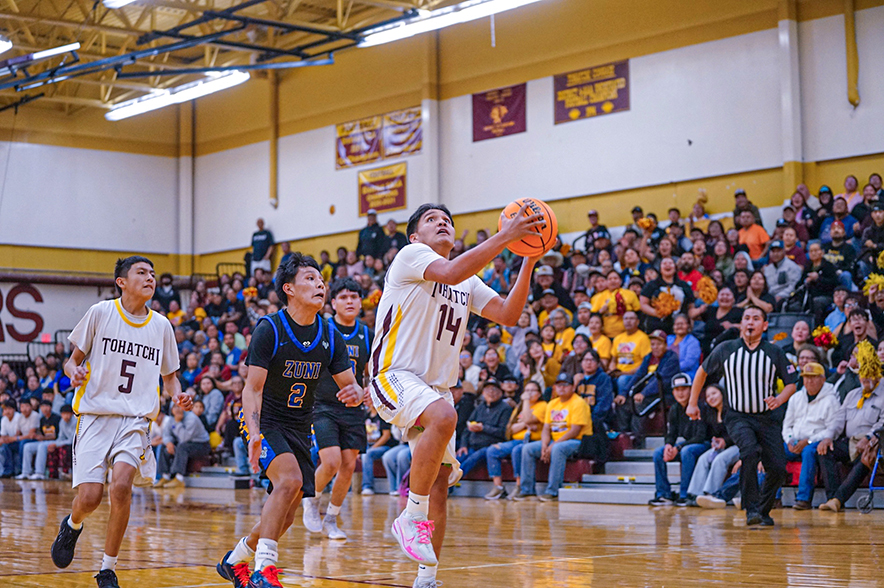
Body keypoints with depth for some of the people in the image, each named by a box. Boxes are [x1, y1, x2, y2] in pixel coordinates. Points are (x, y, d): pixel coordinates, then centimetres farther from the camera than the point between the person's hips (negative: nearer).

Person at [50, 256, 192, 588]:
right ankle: (72, 526, 29)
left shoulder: (161, 325, 10)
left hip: (136, 420, 1)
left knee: (121, 486, -22)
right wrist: (74, 372, -14)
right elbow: (73, 359, 9)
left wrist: (178, 395, 0)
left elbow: (169, 375, 21)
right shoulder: (100, 313, 2)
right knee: (89, 498, -11)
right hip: (96, 414, -1)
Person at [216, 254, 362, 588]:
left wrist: (355, 394, -21)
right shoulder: (269, 329, -14)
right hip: (265, 422, -6)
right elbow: (253, 388, -16)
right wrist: (254, 433, -32)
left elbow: (350, 386, 4)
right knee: (290, 479, -30)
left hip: (300, 429, 6)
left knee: (284, 517, 7)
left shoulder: (330, 337, 0)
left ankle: (235, 560, 31)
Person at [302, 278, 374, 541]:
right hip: (322, 407, -4)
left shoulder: (367, 336, 6)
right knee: (332, 462, -17)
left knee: (349, 466, 0)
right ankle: (311, 500, 13)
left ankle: (331, 520, 17)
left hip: (353, 410, 4)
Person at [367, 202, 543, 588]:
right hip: (395, 376, -8)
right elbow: (449, 273, -25)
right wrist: (504, 237, -26)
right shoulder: (410, 255, -4)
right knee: (443, 416, -37)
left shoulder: (469, 282, 18)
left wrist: (529, 261, -4)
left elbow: (508, 314, 5)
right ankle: (411, 518, -24)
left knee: (440, 484, 4)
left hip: (437, 387, 8)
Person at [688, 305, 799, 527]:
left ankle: (763, 511, 20)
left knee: (778, 469, -6)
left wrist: (779, 400, -15)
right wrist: (692, 403, 15)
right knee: (750, 452, -30)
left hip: (768, 417, 2)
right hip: (738, 417, -2)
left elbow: (791, 383, 6)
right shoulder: (725, 350, -2)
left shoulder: (774, 352, -2)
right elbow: (703, 371, 14)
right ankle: (751, 509, -24)